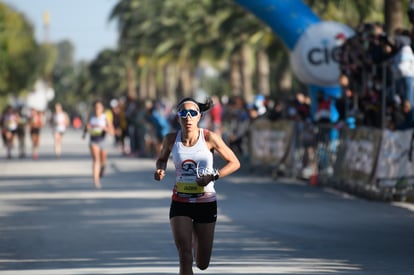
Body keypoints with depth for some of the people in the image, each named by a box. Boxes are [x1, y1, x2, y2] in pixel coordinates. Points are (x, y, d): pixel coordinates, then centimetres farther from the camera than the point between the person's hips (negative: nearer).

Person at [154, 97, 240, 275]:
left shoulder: (210, 138, -10)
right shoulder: (171, 139, -4)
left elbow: (234, 163, -3)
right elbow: (161, 159, 17)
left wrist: (214, 176, -18)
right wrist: (160, 169, -6)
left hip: (206, 204, 0)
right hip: (180, 204, 0)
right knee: (185, 258, -17)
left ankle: (196, 238, 46)